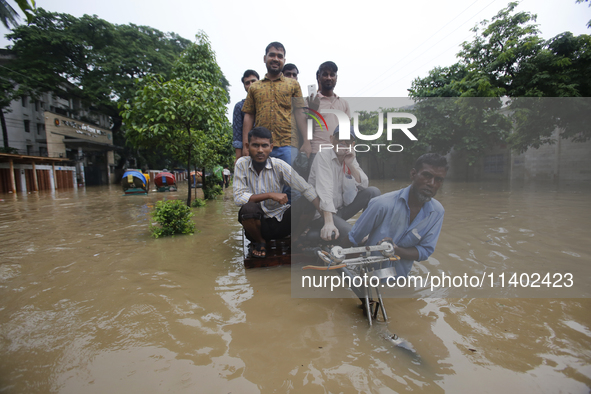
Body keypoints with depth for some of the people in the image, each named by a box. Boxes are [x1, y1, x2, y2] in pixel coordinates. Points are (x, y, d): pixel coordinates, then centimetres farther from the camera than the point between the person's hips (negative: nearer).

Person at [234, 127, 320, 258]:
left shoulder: (279, 165, -11)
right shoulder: (242, 164, -10)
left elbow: (306, 189, -15)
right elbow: (238, 198, -17)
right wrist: (270, 195, -25)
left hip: (280, 221, 1)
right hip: (258, 222, 0)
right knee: (248, 208, -32)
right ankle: (259, 242, 1)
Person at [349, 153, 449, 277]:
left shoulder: (437, 212, -10)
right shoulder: (382, 204, -23)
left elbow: (426, 250, -6)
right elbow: (353, 239, -13)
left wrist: (396, 250, -25)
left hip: (400, 276, 3)